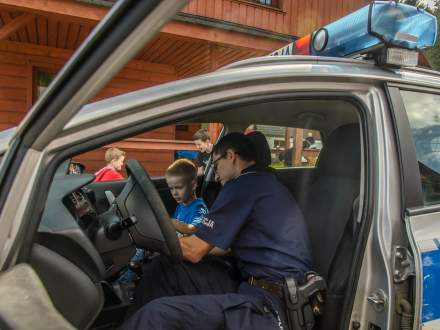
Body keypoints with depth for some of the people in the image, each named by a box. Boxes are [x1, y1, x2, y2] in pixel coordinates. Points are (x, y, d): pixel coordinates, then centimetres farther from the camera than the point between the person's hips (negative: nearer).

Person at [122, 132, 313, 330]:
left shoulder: (244, 183, -14)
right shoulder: (262, 181, 16)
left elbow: (194, 252, -9)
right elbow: (231, 245, 20)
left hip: (270, 301, -9)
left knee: (157, 314, -22)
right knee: (164, 268, 6)